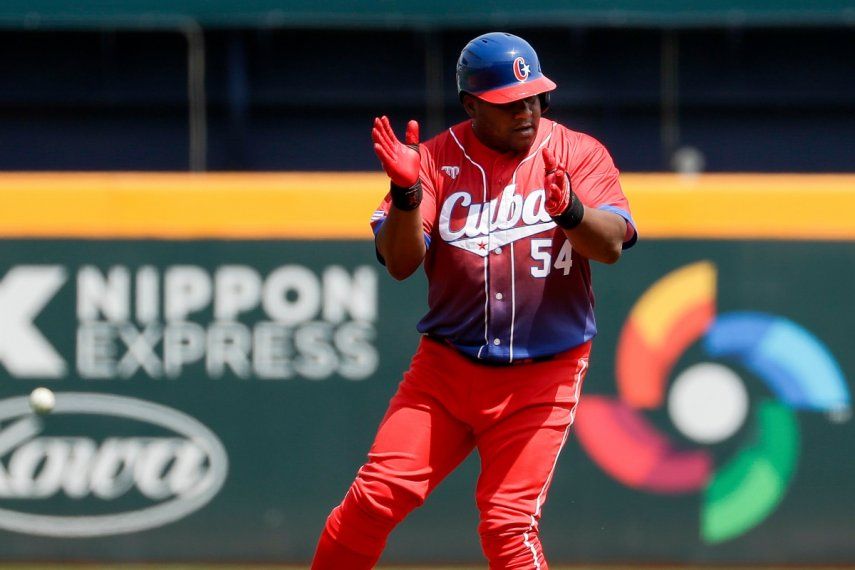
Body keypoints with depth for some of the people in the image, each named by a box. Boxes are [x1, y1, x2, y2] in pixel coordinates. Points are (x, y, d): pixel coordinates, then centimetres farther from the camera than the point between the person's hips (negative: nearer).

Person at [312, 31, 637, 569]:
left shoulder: (577, 154, -2)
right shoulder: (437, 159, 0)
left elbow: (612, 243, -15)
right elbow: (400, 261, -8)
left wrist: (569, 211, -37)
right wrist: (407, 192, -27)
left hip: (541, 378, -2)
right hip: (446, 365, 2)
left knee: (508, 526, -11)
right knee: (375, 498, -6)